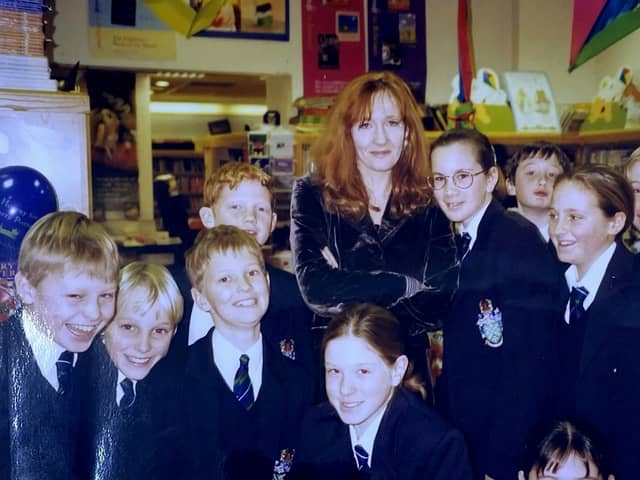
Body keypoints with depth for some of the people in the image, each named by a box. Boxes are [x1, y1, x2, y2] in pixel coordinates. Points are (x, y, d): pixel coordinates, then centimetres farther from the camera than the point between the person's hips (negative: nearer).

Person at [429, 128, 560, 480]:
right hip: (460, 436, 7)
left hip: (506, 445, -7)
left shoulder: (520, 242, -19)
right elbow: (458, 352, 8)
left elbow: (527, 365, -22)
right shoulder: (460, 243, 7)